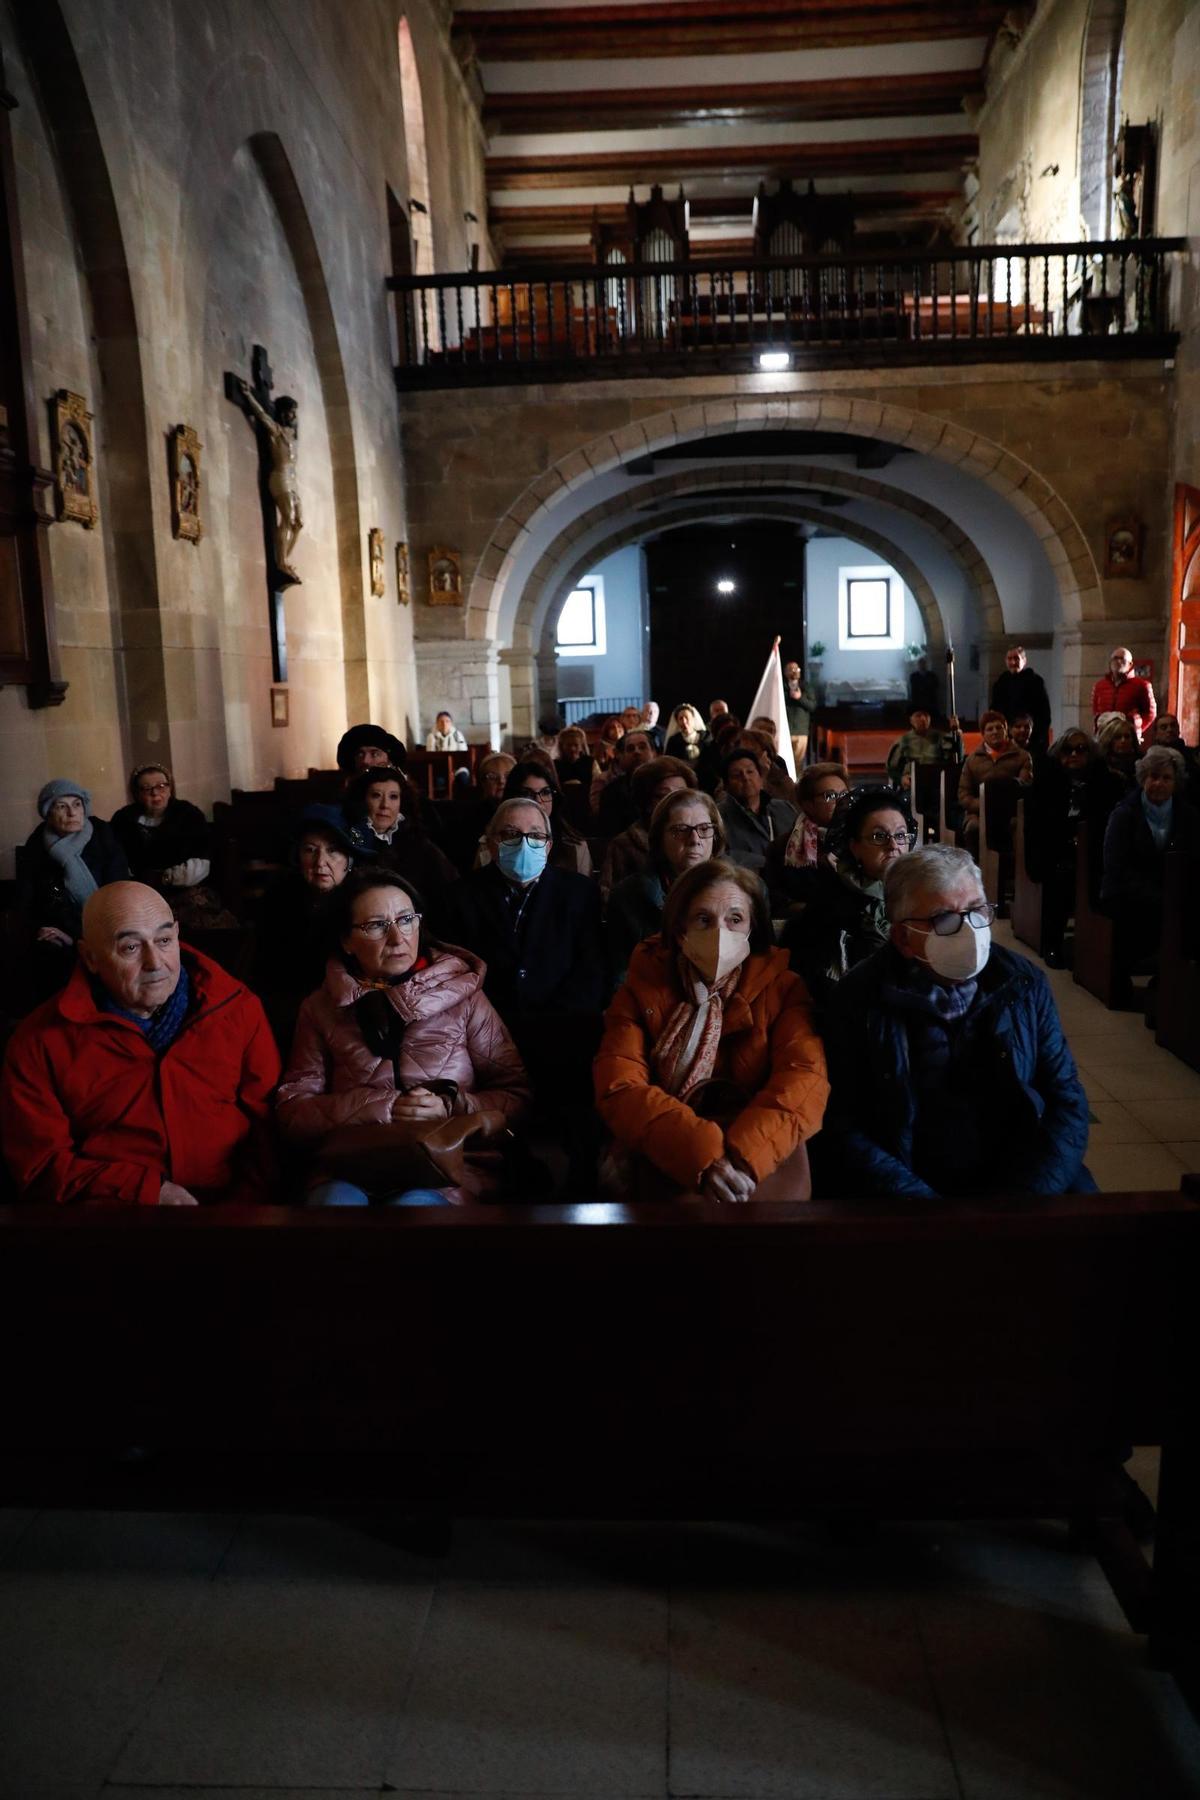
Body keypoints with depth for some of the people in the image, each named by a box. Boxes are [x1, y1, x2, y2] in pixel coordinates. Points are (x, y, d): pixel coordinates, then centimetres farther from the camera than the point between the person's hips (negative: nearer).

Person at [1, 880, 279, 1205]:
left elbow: (269, 1122, 7)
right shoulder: (42, 1040, 1)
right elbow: (42, 1164, 0)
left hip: (228, 1202, 2)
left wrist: (245, 1198, -9)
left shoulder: (237, 1007, 6)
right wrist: (151, 1191, -11)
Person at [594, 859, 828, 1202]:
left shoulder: (781, 986, 3)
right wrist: (701, 1155, -27)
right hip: (669, 1161, -1)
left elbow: (805, 1078, -12)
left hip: (762, 1160, 1)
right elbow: (619, 1089, -11)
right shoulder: (642, 987, 3)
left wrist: (745, 1155, -30)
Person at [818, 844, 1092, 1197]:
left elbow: (1067, 1104, 4)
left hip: (1017, 1185, 2)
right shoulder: (858, 1000, -4)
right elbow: (844, 1129, -7)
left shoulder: (1025, 985, 5)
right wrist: (927, 1215, -18)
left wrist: (1016, 1206, -11)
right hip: (910, 1190, -2)